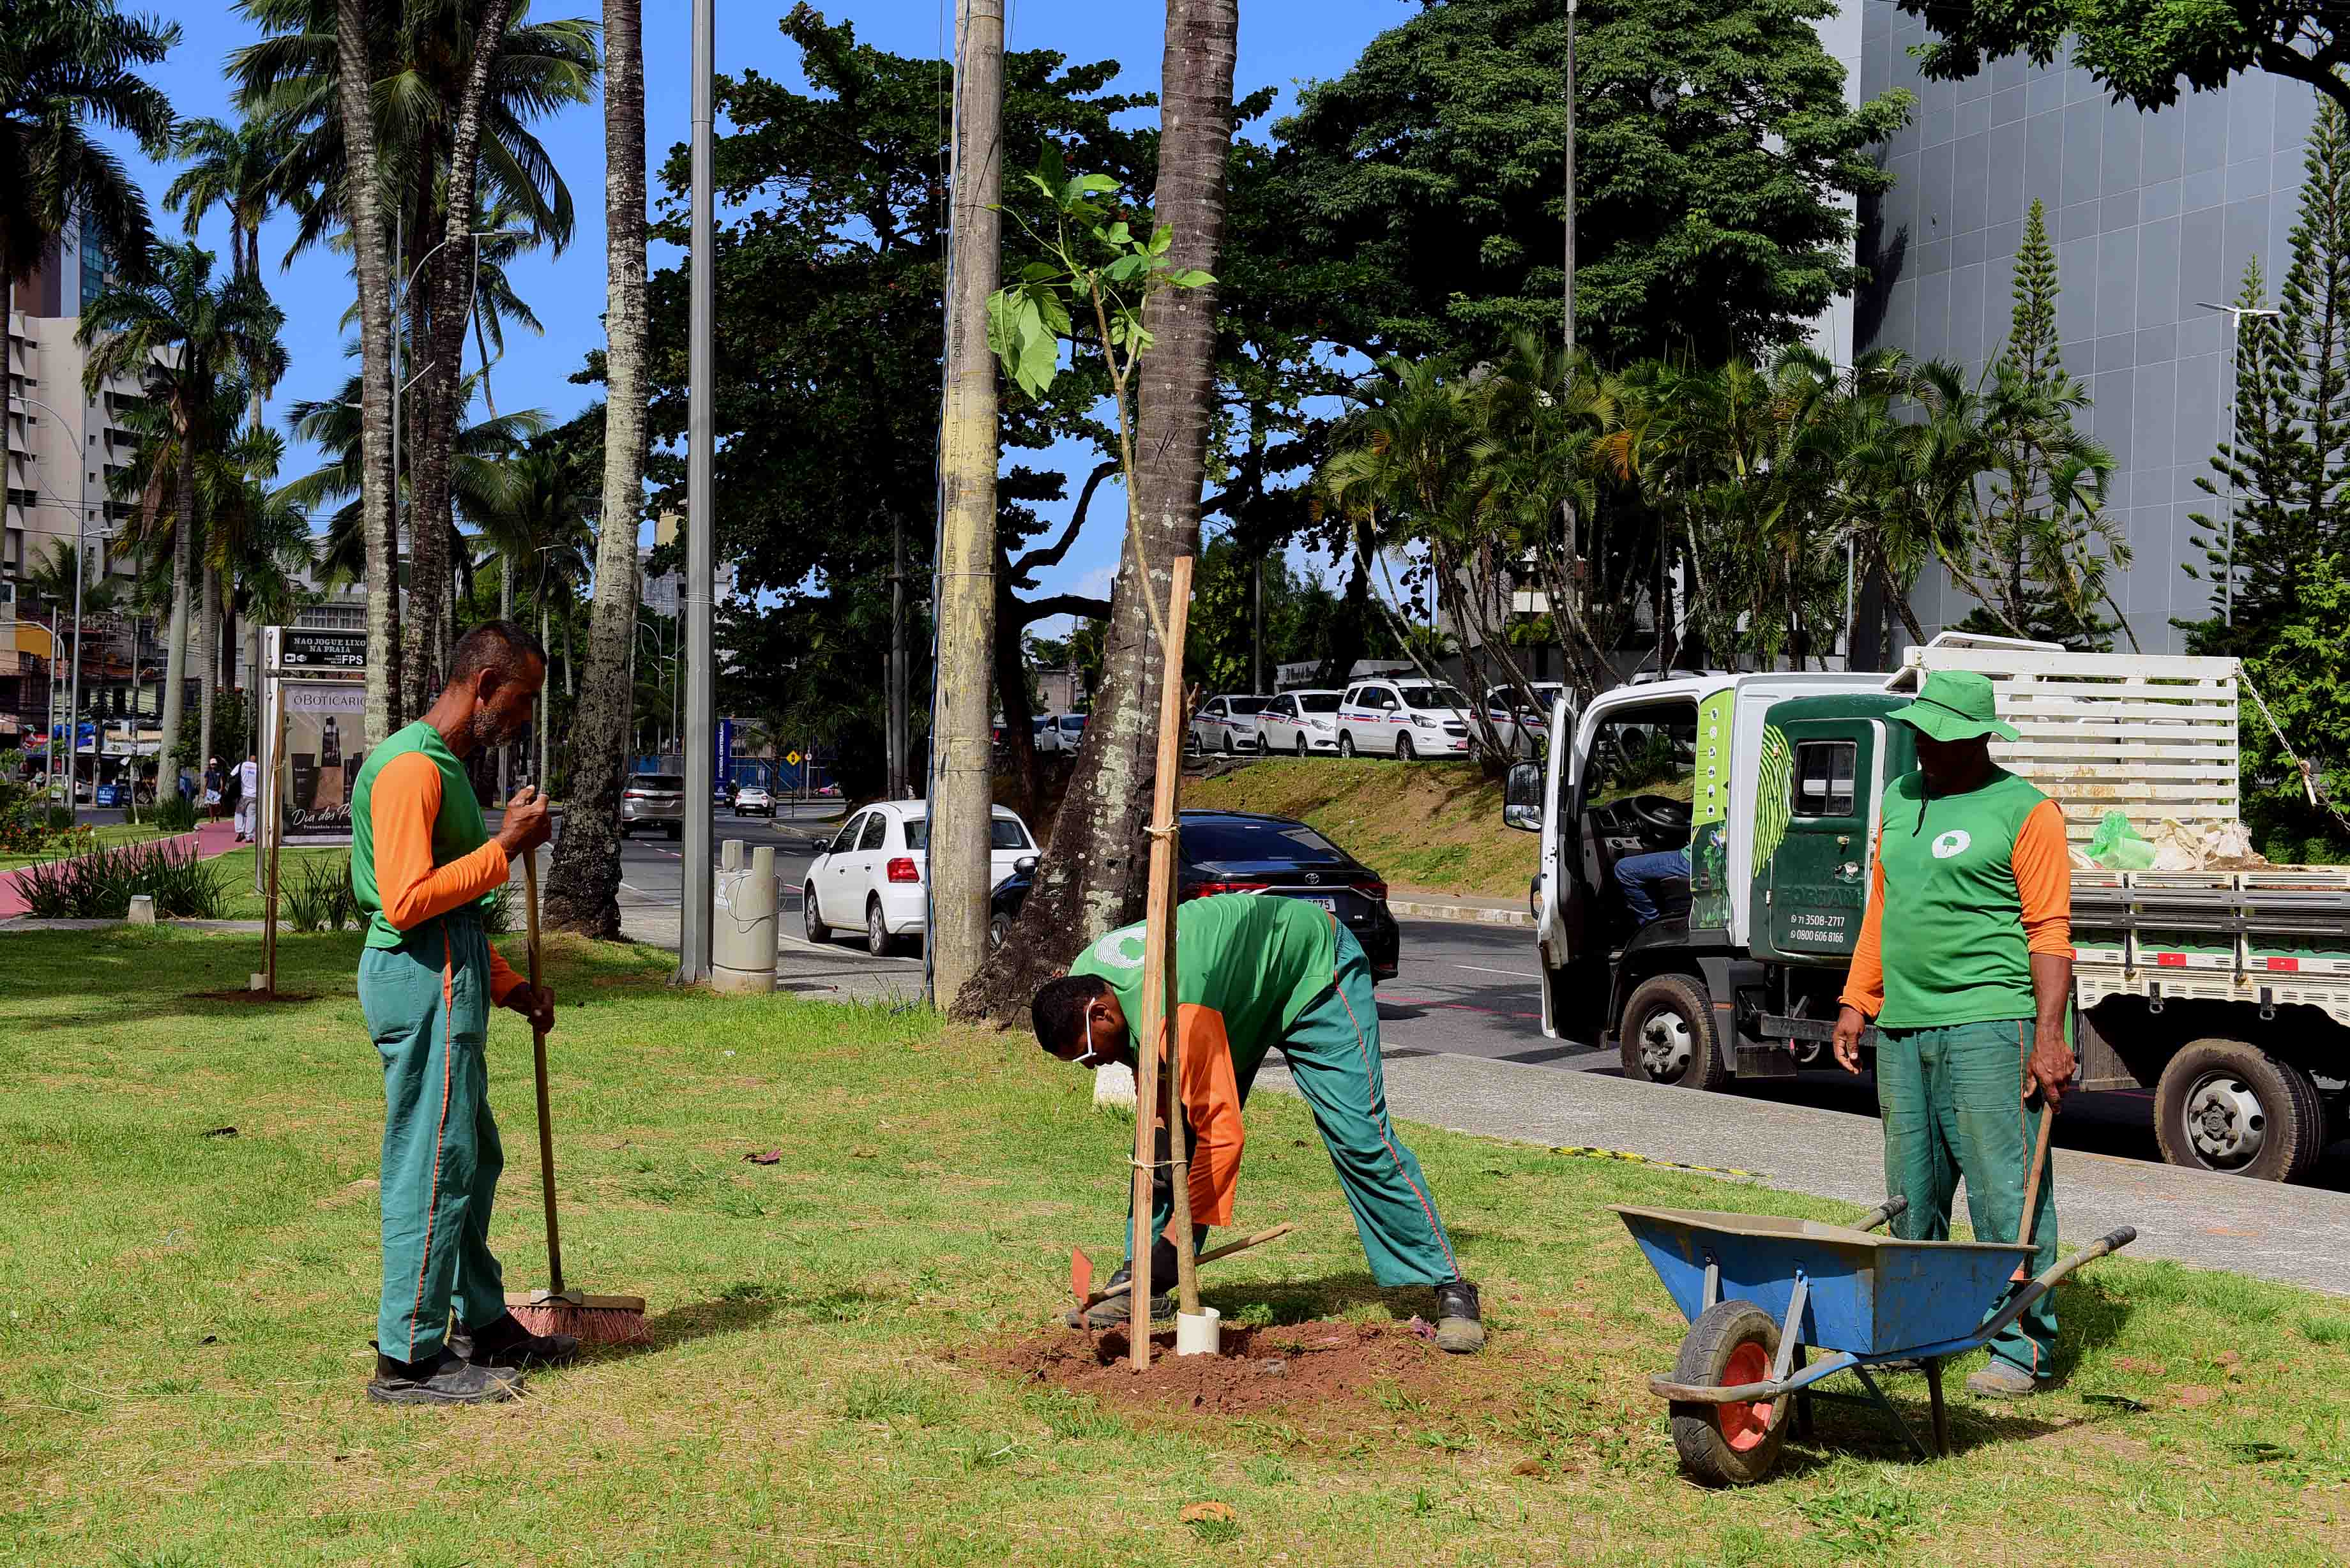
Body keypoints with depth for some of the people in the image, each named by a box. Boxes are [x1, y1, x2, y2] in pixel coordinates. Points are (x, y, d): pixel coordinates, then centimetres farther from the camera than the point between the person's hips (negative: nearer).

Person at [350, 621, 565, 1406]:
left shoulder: (447, 766, 20)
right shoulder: (411, 766, -14)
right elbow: (408, 901, -24)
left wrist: (507, 986, 19)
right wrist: (507, 846, -17)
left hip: (449, 979, 11)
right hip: (423, 982, -11)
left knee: (474, 1159, 17)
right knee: (435, 1164, -6)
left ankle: (486, 1326, 28)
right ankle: (409, 1358, 0)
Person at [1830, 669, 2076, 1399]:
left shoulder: (2025, 812, -3)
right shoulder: (1900, 800, 17)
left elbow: (2050, 930, -8)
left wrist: (2049, 1035, -16)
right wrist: (1856, 1002, 16)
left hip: (1988, 1027, -7)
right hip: (1902, 1029, 7)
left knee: (2006, 1194, -5)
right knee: (1912, 1193, 12)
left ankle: (2026, 1351, 0)